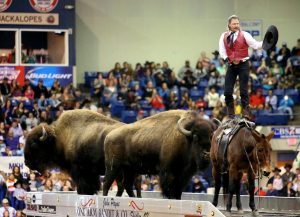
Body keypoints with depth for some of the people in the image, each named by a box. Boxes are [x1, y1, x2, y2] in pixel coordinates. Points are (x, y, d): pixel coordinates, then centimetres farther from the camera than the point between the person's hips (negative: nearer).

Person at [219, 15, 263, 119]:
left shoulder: (244, 35, -2)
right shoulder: (224, 36, 5)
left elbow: (255, 45, -9)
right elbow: (222, 51, 4)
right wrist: (228, 59, -11)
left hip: (243, 64, -3)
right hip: (231, 65, 3)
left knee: (243, 90, -6)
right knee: (227, 91, 1)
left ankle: (246, 113, -3)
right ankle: (230, 115, 11)